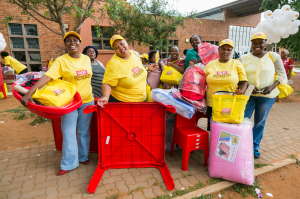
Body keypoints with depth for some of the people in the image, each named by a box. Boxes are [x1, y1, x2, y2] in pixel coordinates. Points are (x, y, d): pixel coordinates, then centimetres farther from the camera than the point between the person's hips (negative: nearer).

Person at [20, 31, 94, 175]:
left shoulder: (86, 59, 4)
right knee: (69, 132, 1)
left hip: (87, 100, 4)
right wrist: (29, 93, -30)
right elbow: (47, 77, -20)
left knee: (84, 131, 13)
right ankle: (69, 163, 14)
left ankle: (83, 156, 30)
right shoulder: (61, 61, -9)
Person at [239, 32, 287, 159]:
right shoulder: (244, 58, 2)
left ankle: (255, 147, 27)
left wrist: (272, 86, -15)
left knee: (260, 122, 11)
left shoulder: (273, 57, 1)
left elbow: (282, 75, 2)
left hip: (267, 96, 0)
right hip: (247, 95, 0)